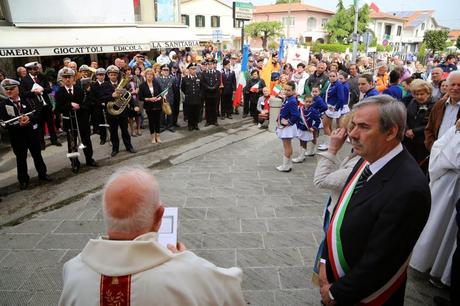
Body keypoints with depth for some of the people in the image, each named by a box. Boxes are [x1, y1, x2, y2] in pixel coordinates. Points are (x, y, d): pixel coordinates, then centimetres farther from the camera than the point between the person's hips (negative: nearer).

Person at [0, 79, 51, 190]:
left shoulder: (26, 100, -3)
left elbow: (36, 114, -5)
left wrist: (29, 118, -25)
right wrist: (19, 124, -26)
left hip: (32, 132, 1)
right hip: (16, 136, -1)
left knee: (37, 155, 15)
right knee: (21, 158, 10)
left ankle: (42, 174, 31)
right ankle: (23, 180, 24)